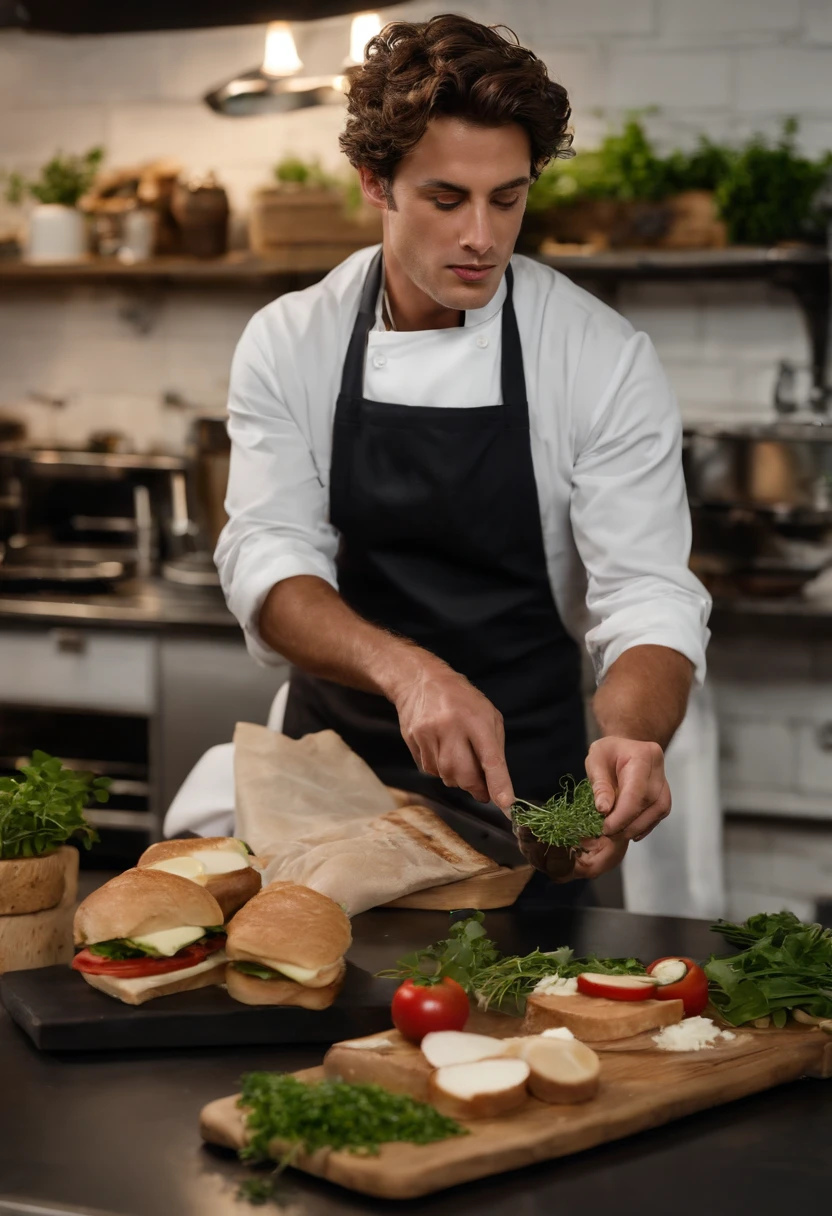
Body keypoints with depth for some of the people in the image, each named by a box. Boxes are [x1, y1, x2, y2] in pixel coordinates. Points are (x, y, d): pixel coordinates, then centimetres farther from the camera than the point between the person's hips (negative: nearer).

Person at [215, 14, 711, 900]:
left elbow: (648, 596, -14)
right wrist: (404, 669, -33)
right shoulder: (287, 345, -5)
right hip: (332, 781, 1)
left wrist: (630, 737, -36)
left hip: (523, 799, -1)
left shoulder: (605, 361, -10)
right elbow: (268, 562, -14)